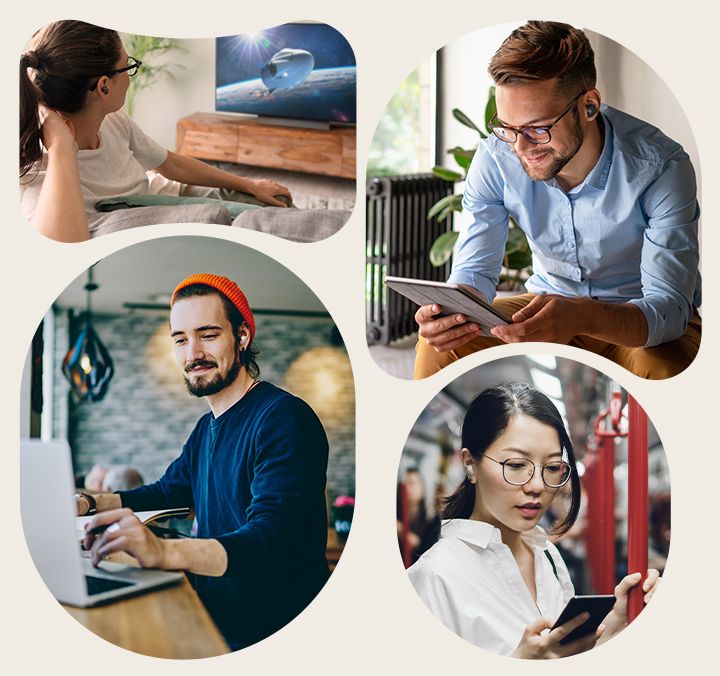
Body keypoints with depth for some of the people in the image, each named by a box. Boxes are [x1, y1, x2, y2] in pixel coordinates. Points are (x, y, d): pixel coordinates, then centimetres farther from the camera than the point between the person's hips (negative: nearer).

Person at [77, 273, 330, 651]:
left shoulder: (284, 419, -16)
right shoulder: (206, 428, 16)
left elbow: (273, 540, -29)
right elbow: (168, 491, 33)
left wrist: (163, 552, -46)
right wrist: (91, 503, 14)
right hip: (211, 617, 9)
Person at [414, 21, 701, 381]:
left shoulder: (661, 167, -26)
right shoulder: (495, 159, -15)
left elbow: (670, 306, -29)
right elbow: (476, 269, -9)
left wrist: (582, 317, -52)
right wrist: (450, 310, -36)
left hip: (644, 320, -2)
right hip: (549, 303, 3)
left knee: (665, 371, -36)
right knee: (441, 345, -21)